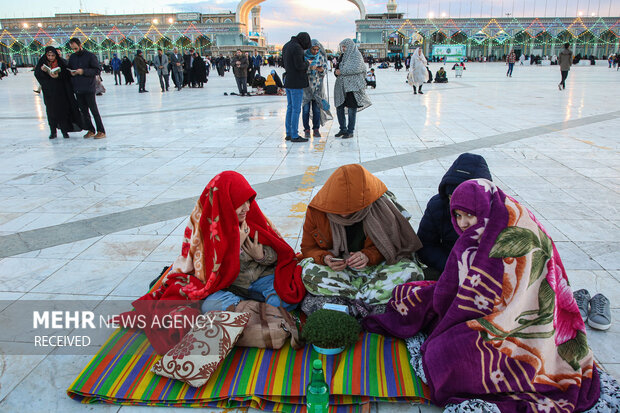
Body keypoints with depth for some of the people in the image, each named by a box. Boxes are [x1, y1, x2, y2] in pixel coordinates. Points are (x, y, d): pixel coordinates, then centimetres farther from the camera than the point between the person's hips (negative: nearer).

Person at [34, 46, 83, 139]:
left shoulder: (61, 62, -2)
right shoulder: (42, 62, 2)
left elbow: (66, 74, -7)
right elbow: (36, 73, -2)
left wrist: (58, 76, -25)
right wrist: (42, 70, -23)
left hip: (60, 90, -1)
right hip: (49, 91, 1)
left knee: (63, 109, -2)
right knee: (51, 110, 2)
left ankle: (64, 130, 8)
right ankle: (53, 131, 9)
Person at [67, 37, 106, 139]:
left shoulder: (90, 56, -5)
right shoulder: (72, 57, 14)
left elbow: (98, 70, -9)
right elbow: (67, 69, 23)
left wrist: (83, 71, -17)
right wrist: (71, 73, 0)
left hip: (89, 88, -6)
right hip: (77, 89, 6)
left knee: (94, 110, -5)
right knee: (83, 111, 8)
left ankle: (101, 131, -1)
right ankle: (90, 130, 16)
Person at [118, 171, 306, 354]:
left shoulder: (251, 214, -6)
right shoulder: (202, 226, -16)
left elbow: (277, 255, 3)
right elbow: (215, 276, -17)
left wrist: (261, 255, -21)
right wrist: (236, 245, -26)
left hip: (261, 276, 3)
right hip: (225, 286, -3)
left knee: (288, 297, -23)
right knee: (211, 305, -36)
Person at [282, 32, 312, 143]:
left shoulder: (286, 46, 13)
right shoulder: (297, 48, -16)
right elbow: (299, 66, -21)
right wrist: (307, 63, -1)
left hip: (288, 81, 9)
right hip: (296, 83, -9)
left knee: (290, 107, 14)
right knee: (296, 109, -4)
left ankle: (289, 133, 17)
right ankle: (294, 136, -1)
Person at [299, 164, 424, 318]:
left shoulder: (380, 207, -15)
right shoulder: (317, 210, -14)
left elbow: (389, 246, -2)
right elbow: (308, 248, -2)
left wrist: (369, 256, -23)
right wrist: (325, 258, -24)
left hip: (372, 267, 0)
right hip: (337, 269, 0)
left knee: (412, 271, -27)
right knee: (307, 270, -32)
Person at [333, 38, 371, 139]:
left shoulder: (356, 55, -5)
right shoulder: (343, 56, 18)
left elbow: (356, 68, -18)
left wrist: (341, 71, -15)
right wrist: (336, 72, 2)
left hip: (352, 86, -8)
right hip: (342, 85, 8)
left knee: (351, 109, -3)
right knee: (339, 107, 6)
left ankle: (350, 131, 3)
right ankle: (343, 129, 19)